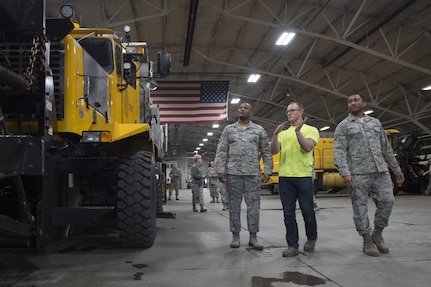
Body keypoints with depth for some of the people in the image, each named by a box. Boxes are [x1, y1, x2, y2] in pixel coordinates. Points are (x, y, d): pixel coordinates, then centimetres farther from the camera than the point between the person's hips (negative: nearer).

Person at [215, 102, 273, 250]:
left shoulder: (259, 130, 10)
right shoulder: (228, 129, 10)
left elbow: (266, 152, 8)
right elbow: (221, 151, 5)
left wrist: (267, 170, -1)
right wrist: (221, 169, -5)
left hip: (253, 173, 0)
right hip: (233, 173, 0)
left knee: (253, 205, 1)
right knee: (234, 205, 4)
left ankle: (253, 237, 10)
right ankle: (235, 236, 13)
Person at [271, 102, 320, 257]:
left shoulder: (311, 129, 5)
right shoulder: (283, 133, 17)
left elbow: (308, 147, -13)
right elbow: (274, 151, 4)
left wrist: (298, 131, -20)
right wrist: (275, 134, -9)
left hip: (304, 176, -4)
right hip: (284, 177, 4)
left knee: (307, 211, 4)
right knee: (288, 213, 4)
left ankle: (311, 238, 29)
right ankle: (292, 245, 12)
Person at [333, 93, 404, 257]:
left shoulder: (375, 122, 18)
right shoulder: (343, 126, 6)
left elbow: (386, 148, 21)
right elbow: (339, 151, -5)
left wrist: (396, 169, 20)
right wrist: (345, 173, -17)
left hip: (380, 171, 4)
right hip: (357, 174, -3)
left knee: (387, 201, -3)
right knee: (360, 207, 0)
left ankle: (377, 234, 18)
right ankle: (367, 241, 13)